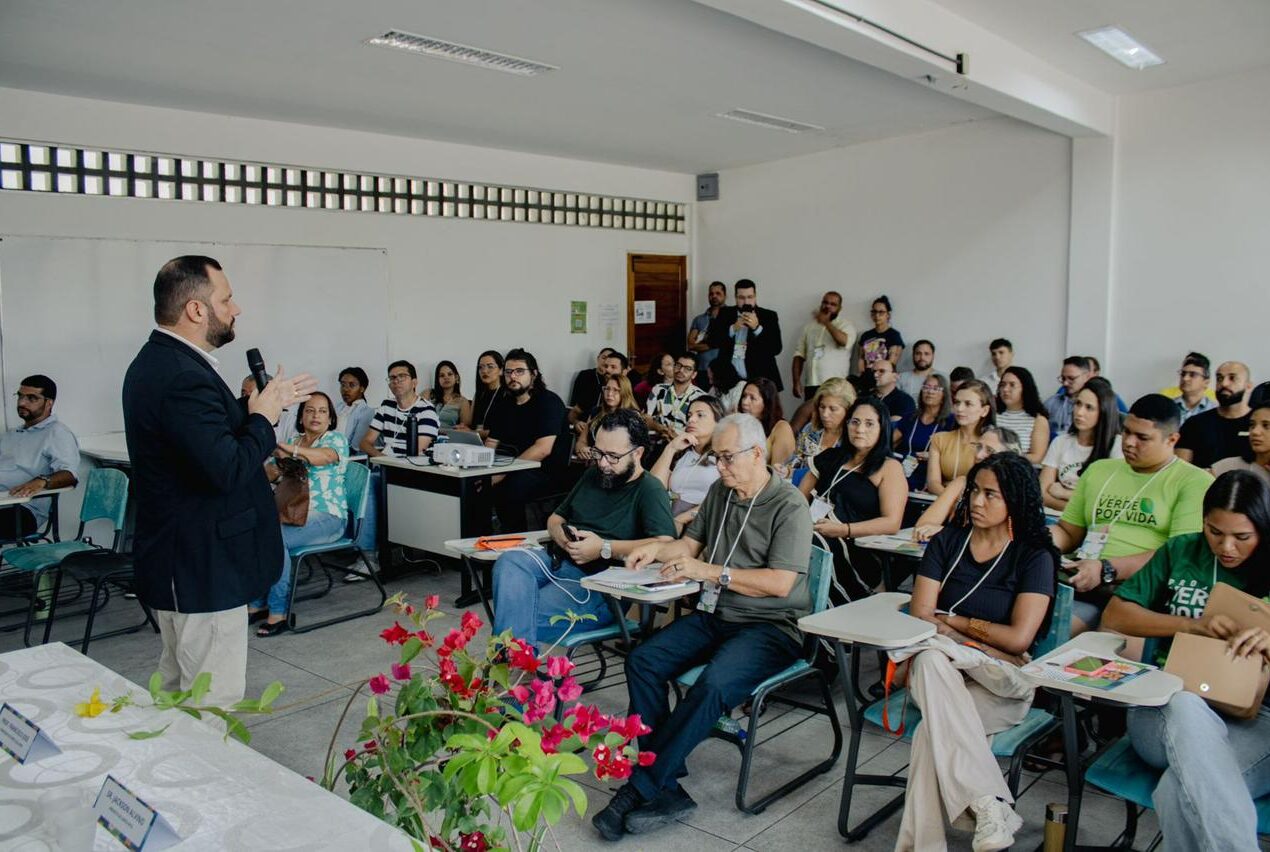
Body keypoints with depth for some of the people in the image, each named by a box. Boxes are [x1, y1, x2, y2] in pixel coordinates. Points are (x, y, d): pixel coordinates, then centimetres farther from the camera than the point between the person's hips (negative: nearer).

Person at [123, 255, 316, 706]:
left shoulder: (157, 361, 8)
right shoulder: (184, 379, -25)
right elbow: (227, 470, -29)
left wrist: (264, 402, 10)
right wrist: (263, 417, -15)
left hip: (176, 562, 11)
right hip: (203, 568, -11)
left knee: (178, 690, 24)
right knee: (213, 702, 0)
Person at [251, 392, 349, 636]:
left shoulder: (336, 439, 1)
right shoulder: (293, 442, 19)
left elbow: (324, 456, -24)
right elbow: (268, 475, 15)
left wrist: (292, 450, -42)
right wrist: (275, 467, -10)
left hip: (326, 516, -6)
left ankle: (279, 611, -21)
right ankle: (257, 604, -12)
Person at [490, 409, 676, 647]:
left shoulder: (649, 491, -3)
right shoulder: (593, 475, 21)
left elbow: (666, 545, -20)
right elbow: (555, 517, 31)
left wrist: (604, 548, -18)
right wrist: (560, 533, 5)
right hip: (560, 563, 7)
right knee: (510, 562, -27)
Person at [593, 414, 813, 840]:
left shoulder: (789, 506, -10)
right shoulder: (720, 492, 12)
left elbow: (781, 582, -18)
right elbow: (691, 542, 23)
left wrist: (712, 571, -20)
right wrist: (657, 549, 2)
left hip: (770, 626, -7)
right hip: (714, 615, 7)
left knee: (713, 685, -33)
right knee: (642, 660, -15)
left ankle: (640, 788, -21)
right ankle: (666, 787, -16)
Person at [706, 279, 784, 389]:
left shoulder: (769, 316, 3)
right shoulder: (725, 314, 8)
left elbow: (776, 348, -6)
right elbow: (712, 342, 0)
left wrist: (757, 328, -17)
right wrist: (733, 328, -14)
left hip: (759, 380, -1)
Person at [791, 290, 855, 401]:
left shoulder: (846, 325, 4)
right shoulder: (809, 326, 16)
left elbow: (845, 341, -19)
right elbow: (799, 354, 13)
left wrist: (826, 322, -13)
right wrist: (796, 382, 4)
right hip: (811, 385, 4)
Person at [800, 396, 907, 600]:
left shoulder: (889, 467, 9)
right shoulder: (832, 457, 26)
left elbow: (892, 524, -5)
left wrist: (842, 530, -15)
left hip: (853, 548, -4)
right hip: (809, 534, 5)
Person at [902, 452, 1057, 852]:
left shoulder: (1034, 557, 1)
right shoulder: (946, 543, 9)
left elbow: (1018, 638, -9)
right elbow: (920, 617, 0)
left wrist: (952, 621, -2)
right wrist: (981, 644, -14)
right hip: (940, 668, 3)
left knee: (934, 730, -34)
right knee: (932, 658, -37)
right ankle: (990, 804, -38)